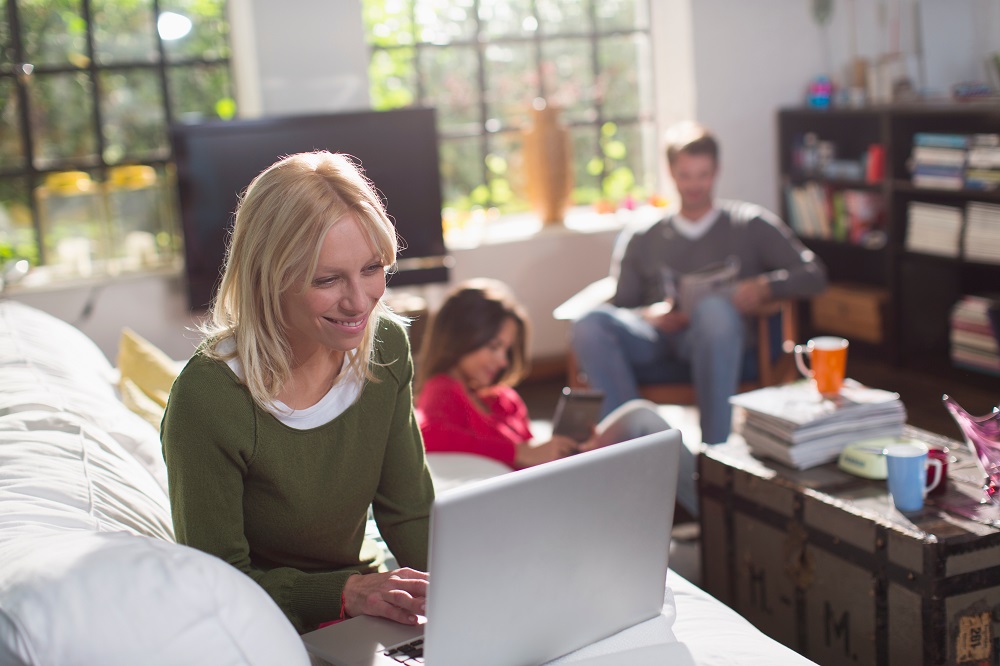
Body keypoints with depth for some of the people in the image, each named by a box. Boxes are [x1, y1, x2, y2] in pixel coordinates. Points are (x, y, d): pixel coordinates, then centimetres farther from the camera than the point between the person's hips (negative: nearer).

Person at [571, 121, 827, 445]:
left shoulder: (750, 224, 22)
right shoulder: (641, 239, 26)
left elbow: (813, 275, 13)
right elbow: (617, 310, 17)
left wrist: (765, 287, -8)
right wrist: (651, 315, -7)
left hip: (717, 345, -2)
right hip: (658, 346, 2)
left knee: (714, 308, -39)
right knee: (589, 324, -28)